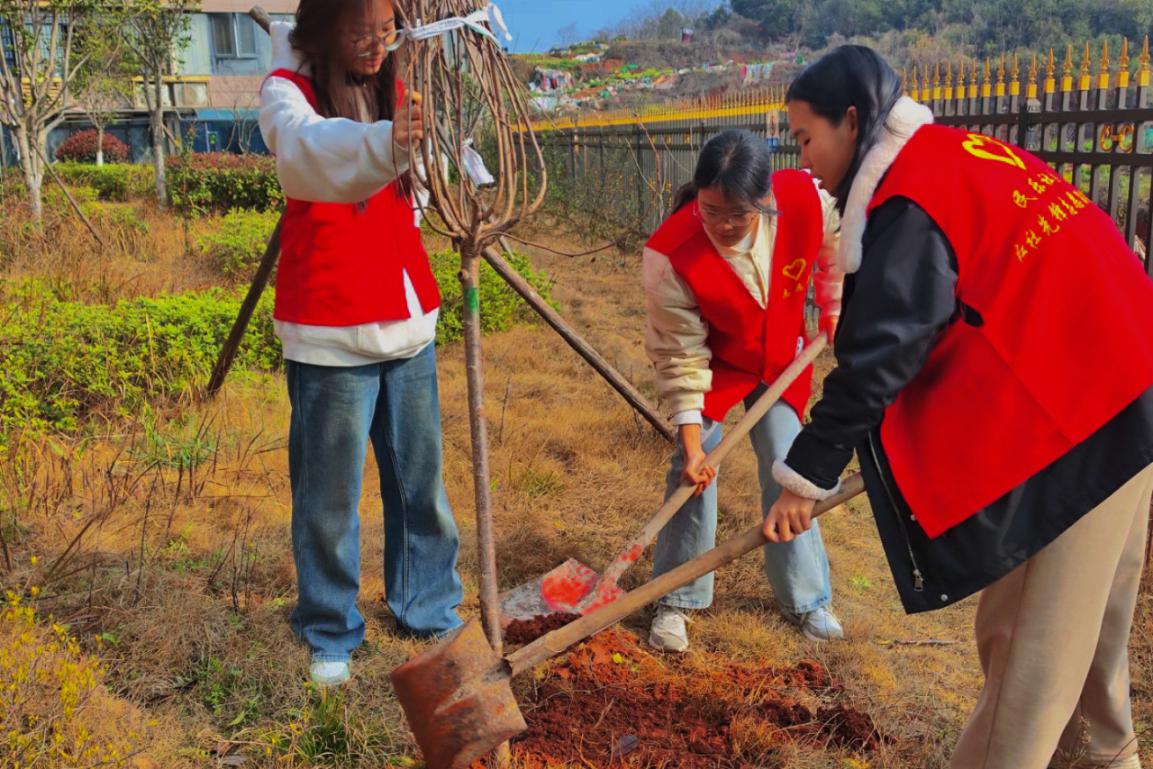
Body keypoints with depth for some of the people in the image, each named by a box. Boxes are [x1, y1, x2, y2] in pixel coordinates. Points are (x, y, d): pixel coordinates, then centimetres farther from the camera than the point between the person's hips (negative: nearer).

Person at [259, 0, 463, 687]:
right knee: (330, 494, 3)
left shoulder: (396, 88, 9)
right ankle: (331, 636, 21)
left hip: (409, 321, 5)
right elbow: (311, 151, -32)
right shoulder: (288, 92, -8)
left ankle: (431, 611, 30)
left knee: (422, 480, 12)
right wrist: (383, 143, -51)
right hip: (331, 333, -5)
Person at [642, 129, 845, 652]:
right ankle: (677, 600, 11)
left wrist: (835, 313, 3)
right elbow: (681, 357, -26)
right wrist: (691, 442, -25)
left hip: (781, 358, 2)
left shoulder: (808, 201, -31)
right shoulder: (670, 256, -36)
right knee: (694, 470, -7)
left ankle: (805, 597, 21)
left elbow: (835, 250, -4)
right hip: (713, 361, -2)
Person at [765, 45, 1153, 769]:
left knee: (1032, 626, 0)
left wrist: (806, 477, -13)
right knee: (1084, 598, 23)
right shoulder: (965, 153, 11)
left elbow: (877, 358, -20)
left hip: (1075, 410, -10)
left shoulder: (913, 198, -17)